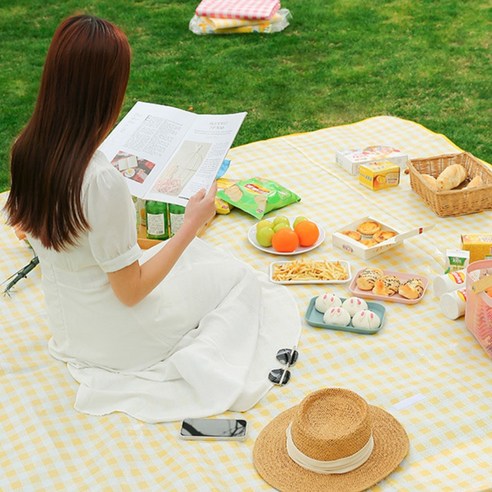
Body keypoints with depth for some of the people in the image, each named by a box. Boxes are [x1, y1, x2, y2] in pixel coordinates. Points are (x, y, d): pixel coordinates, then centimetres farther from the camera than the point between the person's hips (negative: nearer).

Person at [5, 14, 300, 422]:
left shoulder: (27, 149, -12)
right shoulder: (103, 182, -35)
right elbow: (131, 292, -24)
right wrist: (193, 223, -16)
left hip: (66, 324, 7)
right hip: (114, 338, -7)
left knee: (196, 253, 26)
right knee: (238, 279, 15)